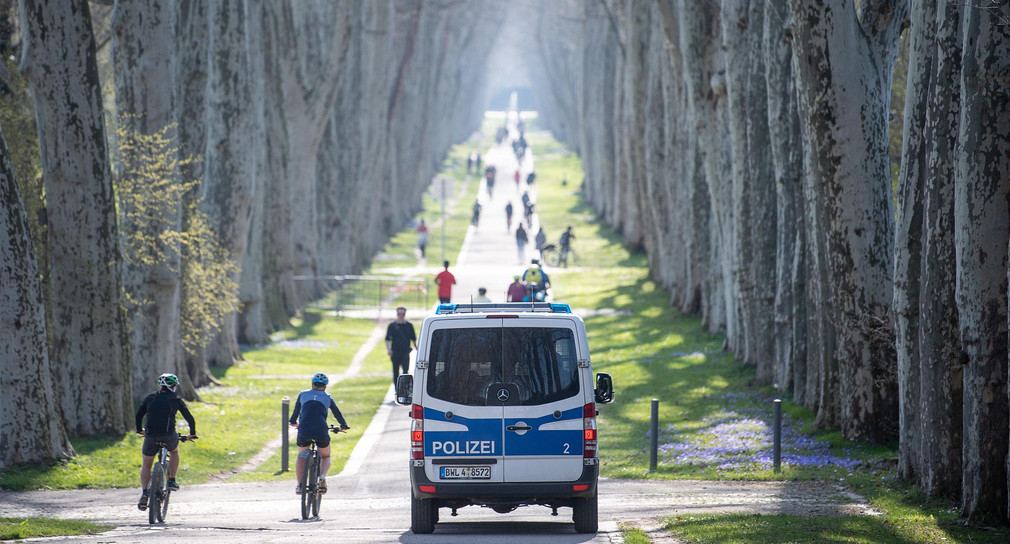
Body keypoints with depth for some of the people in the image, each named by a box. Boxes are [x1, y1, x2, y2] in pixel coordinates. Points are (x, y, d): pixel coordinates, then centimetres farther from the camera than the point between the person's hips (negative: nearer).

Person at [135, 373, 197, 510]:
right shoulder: (176, 400, 11)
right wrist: (192, 433, 30)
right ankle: (172, 481, 22)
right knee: (174, 451, 32)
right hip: (168, 434, -1)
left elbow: (139, 415, 18)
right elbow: (189, 418, 14)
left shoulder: (150, 398, 15)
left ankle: (144, 493, -3)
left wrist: (139, 430, 36)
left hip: (151, 436, 1)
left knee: (146, 465, 15)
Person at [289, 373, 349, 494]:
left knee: (302, 455, 26)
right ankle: (322, 476, -8)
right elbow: (337, 413, 24)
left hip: (304, 431, 1)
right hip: (321, 432, -1)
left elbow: (296, 410, 29)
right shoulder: (327, 398, 16)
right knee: (325, 456, 23)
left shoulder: (303, 394, 17)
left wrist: (293, 422, 48)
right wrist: (344, 426, 43)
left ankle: (299, 484, 10)